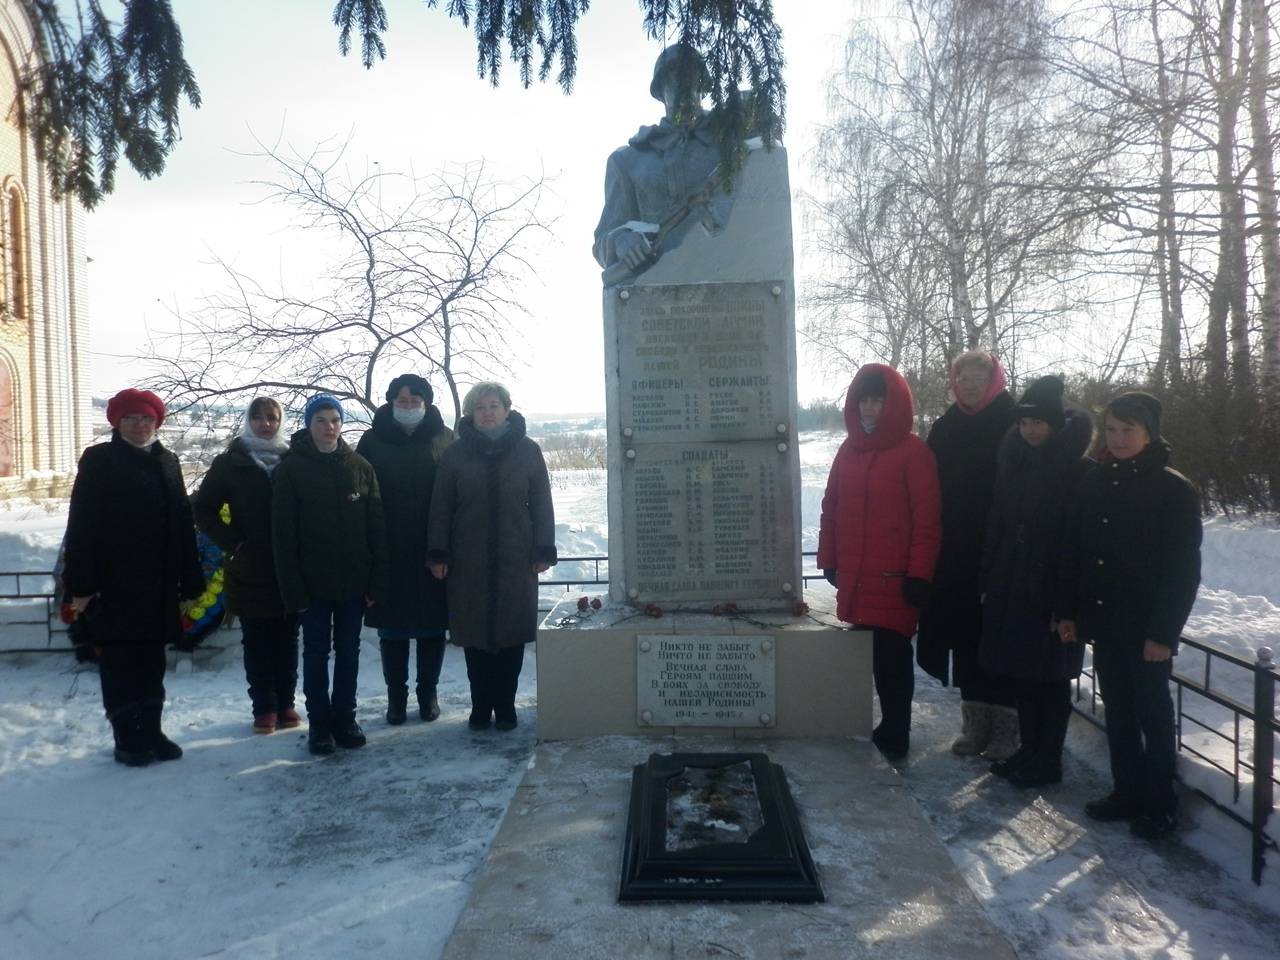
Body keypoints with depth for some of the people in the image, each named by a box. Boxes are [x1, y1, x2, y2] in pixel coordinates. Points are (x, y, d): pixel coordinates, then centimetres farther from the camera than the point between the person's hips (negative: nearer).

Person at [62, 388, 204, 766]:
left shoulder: (166, 462, 12)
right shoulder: (99, 461, -2)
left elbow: (183, 522, 11)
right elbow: (81, 525, -7)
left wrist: (190, 578, 6)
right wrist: (81, 582, -13)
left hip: (159, 583, 5)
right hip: (114, 583, -4)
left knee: (152, 662, 12)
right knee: (121, 663, 3)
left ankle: (151, 732, 22)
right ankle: (127, 739, 13)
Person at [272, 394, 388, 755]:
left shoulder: (360, 467, 1)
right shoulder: (291, 469, -4)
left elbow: (376, 527, 1)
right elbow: (283, 534, -6)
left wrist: (377, 581, -4)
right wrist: (293, 588, -11)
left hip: (353, 581, 2)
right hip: (312, 582, -2)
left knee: (349, 651, 11)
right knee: (316, 652, 8)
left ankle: (345, 718, 24)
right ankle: (319, 723, 20)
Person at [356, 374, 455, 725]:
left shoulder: (443, 439, 1)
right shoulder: (373, 440, 3)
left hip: (432, 551, 0)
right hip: (389, 552, 1)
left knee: (432, 624, 8)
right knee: (392, 626, 8)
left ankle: (428, 692, 23)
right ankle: (396, 695, 21)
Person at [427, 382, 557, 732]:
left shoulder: (527, 450, 4)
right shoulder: (456, 453, 5)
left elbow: (542, 503, 4)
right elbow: (441, 506, 4)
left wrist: (544, 550, 0)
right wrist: (438, 553, -1)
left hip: (516, 559, 0)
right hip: (469, 560, 0)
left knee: (512, 632, 3)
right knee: (475, 635, 4)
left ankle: (505, 704, 16)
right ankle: (481, 705, 17)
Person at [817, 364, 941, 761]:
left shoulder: (913, 452, -6)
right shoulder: (849, 449, 12)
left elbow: (926, 519, -10)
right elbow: (832, 508, 15)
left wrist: (919, 574, -13)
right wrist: (829, 559, 13)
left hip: (893, 578, -6)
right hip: (854, 578, 6)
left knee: (891, 656, -3)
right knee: (865, 652, 10)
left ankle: (894, 735, 11)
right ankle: (889, 728, 25)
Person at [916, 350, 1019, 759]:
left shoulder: (1012, 425, -4)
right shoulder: (945, 429, 9)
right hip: (956, 558, 4)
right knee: (966, 638, 9)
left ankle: (1006, 726, 15)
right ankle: (975, 723, 21)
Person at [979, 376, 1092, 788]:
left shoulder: (1079, 470, -10)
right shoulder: (1014, 461, 8)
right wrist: (988, 581, 8)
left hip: (1053, 590, -6)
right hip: (1011, 587, 6)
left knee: (1049, 678, 4)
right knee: (1020, 671, 13)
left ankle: (1048, 761, 18)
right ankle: (1029, 750, 28)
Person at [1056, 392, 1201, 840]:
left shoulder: (1174, 490, -8)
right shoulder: (1096, 482, 6)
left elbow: (1183, 568, -10)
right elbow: (1073, 551, 8)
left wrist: (1164, 632, -14)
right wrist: (1067, 611, 5)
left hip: (1145, 628, -5)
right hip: (1102, 621, 5)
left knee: (1152, 713, 6)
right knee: (1117, 711, 13)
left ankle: (1160, 804, 19)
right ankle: (1127, 792, 25)